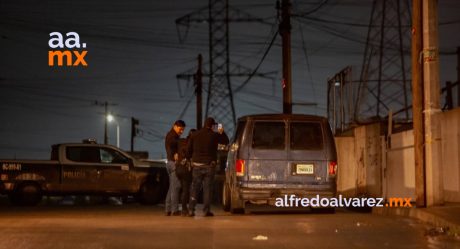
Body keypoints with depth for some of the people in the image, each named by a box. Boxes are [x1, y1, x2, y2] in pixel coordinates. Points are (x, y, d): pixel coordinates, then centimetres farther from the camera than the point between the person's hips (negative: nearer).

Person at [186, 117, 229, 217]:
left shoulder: (195, 135, 2)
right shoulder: (214, 135, -5)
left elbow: (188, 150, 3)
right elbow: (226, 141, 12)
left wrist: (190, 159, 16)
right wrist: (222, 132, 27)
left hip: (197, 165, 2)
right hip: (209, 165, -2)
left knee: (195, 188, 7)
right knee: (207, 188, 4)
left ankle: (191, 210, 2)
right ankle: (206, 210, 3)